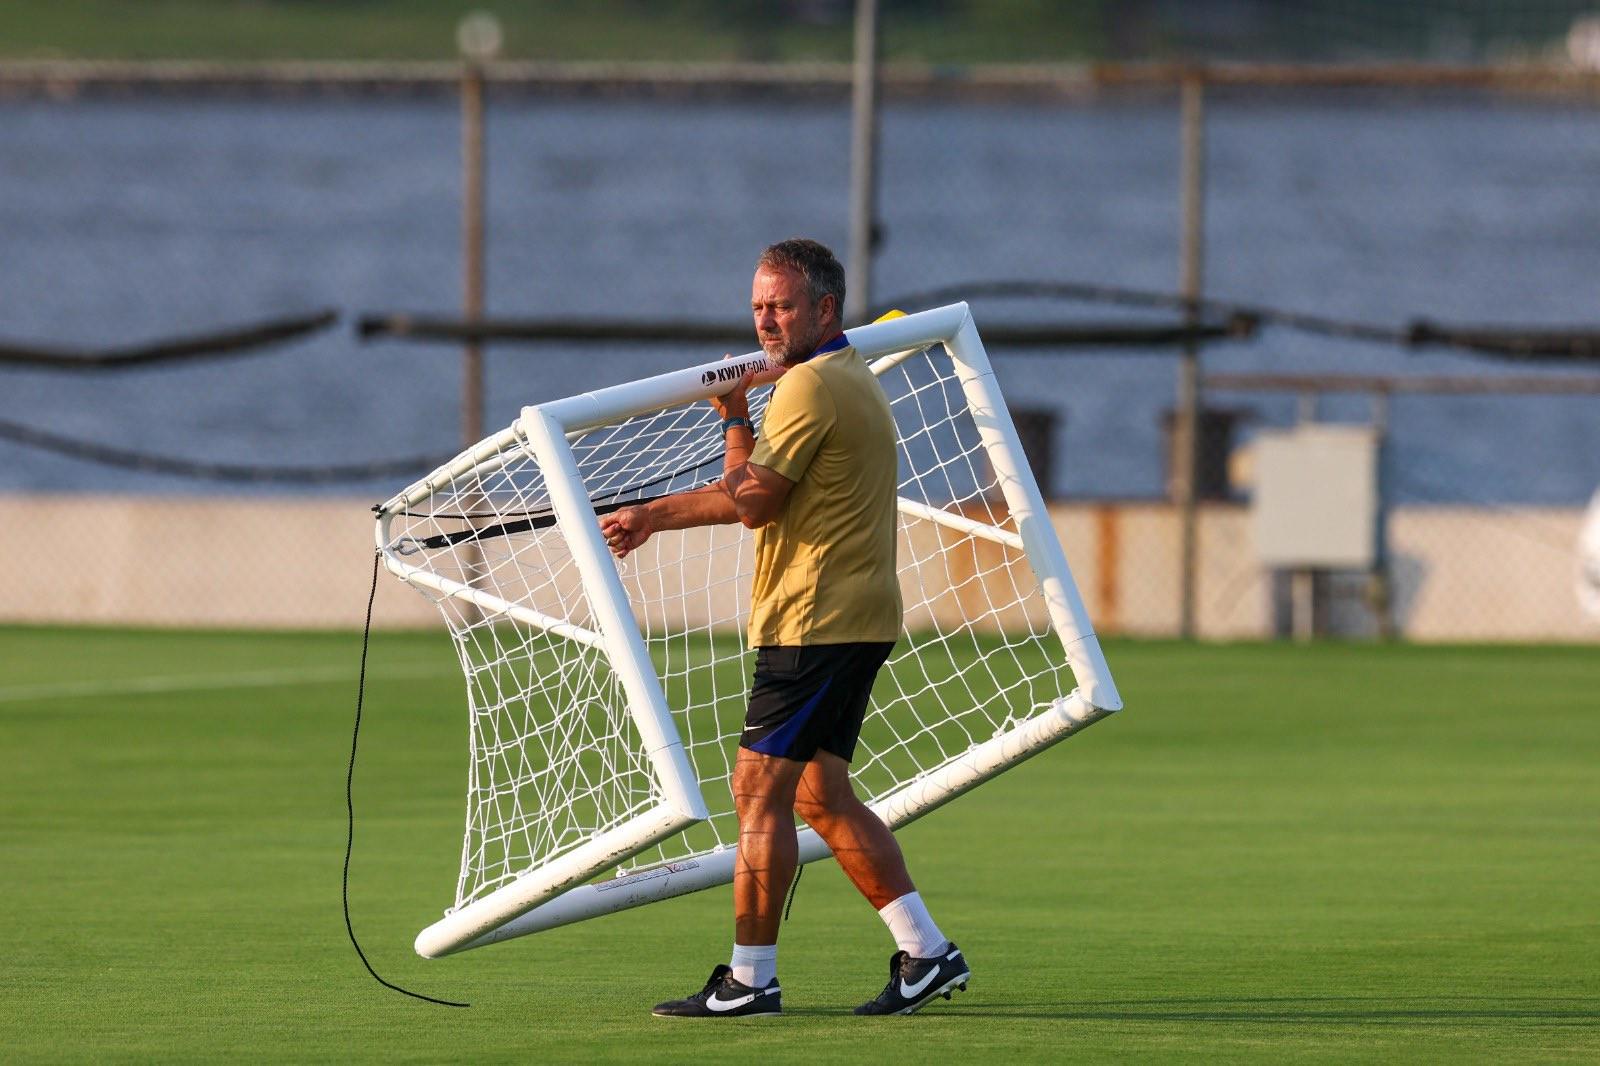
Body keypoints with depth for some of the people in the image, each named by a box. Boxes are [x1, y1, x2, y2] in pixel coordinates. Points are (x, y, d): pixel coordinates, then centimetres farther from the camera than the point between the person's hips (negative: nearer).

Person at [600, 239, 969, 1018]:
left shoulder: (810, 386, -14)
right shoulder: (851, 381, 19)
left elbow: (752, 502, -16)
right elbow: (753, 493, 25)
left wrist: (734, 419, -2)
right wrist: (653, 516, 23)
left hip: (814, 624, -10)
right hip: (856, 623, 10)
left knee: (759, 792, -7)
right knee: (822, 796, 13)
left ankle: (750, 979, -5)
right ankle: (925, 952, 10)